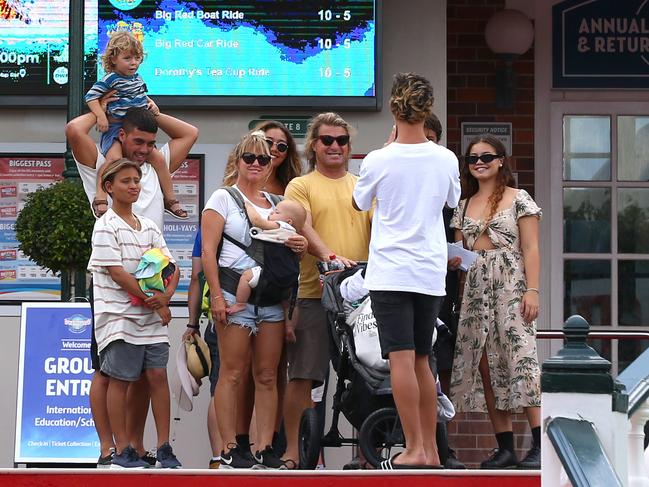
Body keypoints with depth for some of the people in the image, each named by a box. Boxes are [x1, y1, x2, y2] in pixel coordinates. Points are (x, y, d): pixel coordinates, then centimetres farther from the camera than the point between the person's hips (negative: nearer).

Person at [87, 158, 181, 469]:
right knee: (120, 379, -2)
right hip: (119, 315, -5)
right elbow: (117, 272, -13)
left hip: (152, 314, 5)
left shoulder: (148, 226, 14)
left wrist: (166, 295, -9)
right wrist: (153, 301, -13)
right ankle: (122, 451, 4)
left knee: (158, 375, 0)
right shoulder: (106, 226, -5)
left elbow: (172, 267, 11)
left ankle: (164, 448, 4)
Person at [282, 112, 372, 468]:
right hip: (314, 293, -3)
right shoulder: (301, 186, 6)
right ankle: (293, 449, 3)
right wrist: (329, 255, -27)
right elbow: (303, 227, -9)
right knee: (302, 375, -4)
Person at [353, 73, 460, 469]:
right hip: (431, 273, 4)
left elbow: (360, 203, 11)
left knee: (402, 360, -6)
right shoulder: (446, 159, 0)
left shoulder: (378, 160, -9)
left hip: (390, 273, -4)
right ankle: (431, 450, 15)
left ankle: (415, 450, -10)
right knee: (422, 362, 13)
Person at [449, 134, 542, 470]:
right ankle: (505, 447, 4)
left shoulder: (518, 199, 2)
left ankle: (540, 444, -16)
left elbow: (530, 249, -4)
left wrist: (532, 290, -13)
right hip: (475, 289, 5)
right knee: (485, 365, 1)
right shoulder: (463, 206, 17)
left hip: (510, 286, -5)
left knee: (520, 358, -16)